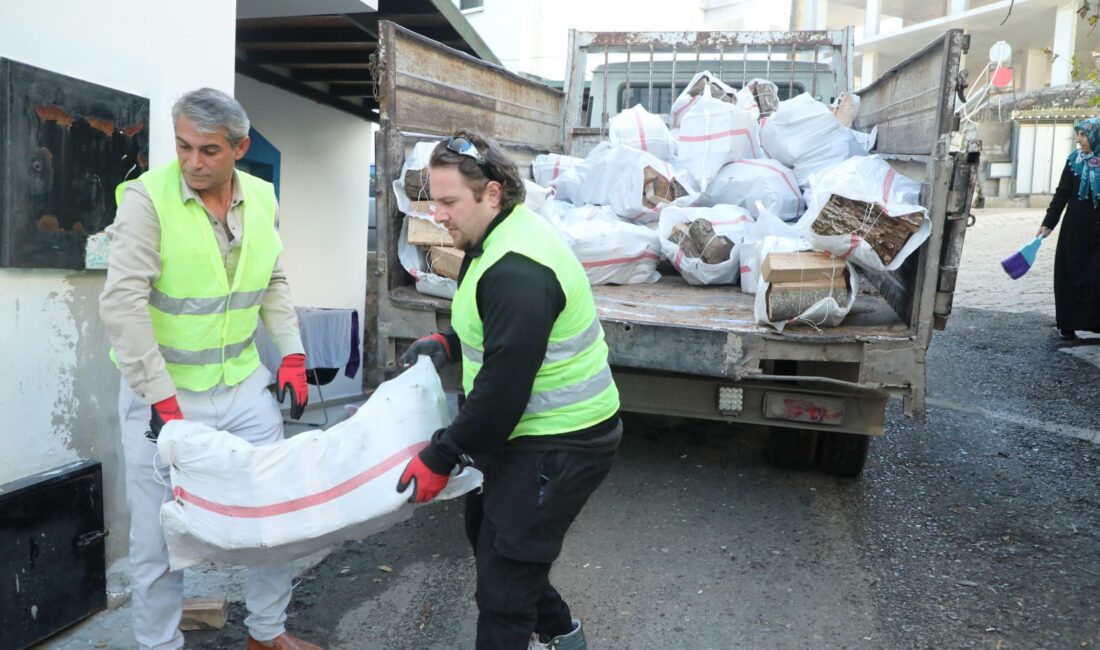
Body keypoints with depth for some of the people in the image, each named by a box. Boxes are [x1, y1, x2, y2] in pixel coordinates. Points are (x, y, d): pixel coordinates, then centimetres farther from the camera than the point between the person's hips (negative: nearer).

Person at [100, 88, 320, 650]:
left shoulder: (261, 198, 2)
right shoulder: (147, 197, -14)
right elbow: (123, 303, -19)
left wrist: (292, 354, 3)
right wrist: (161, 398, -23)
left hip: (243, 386, 5)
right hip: (163, 391, -5)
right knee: (159, 536, 6)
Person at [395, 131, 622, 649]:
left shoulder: (517, 271, -28)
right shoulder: (497, 240, 6)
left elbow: (503, 388, -28)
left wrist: (438, 460, -18)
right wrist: (447, 342, 4)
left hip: (560, 443, -11)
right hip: (527, 429, 11)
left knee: (504, 572, 0)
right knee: (485, 529, 25)